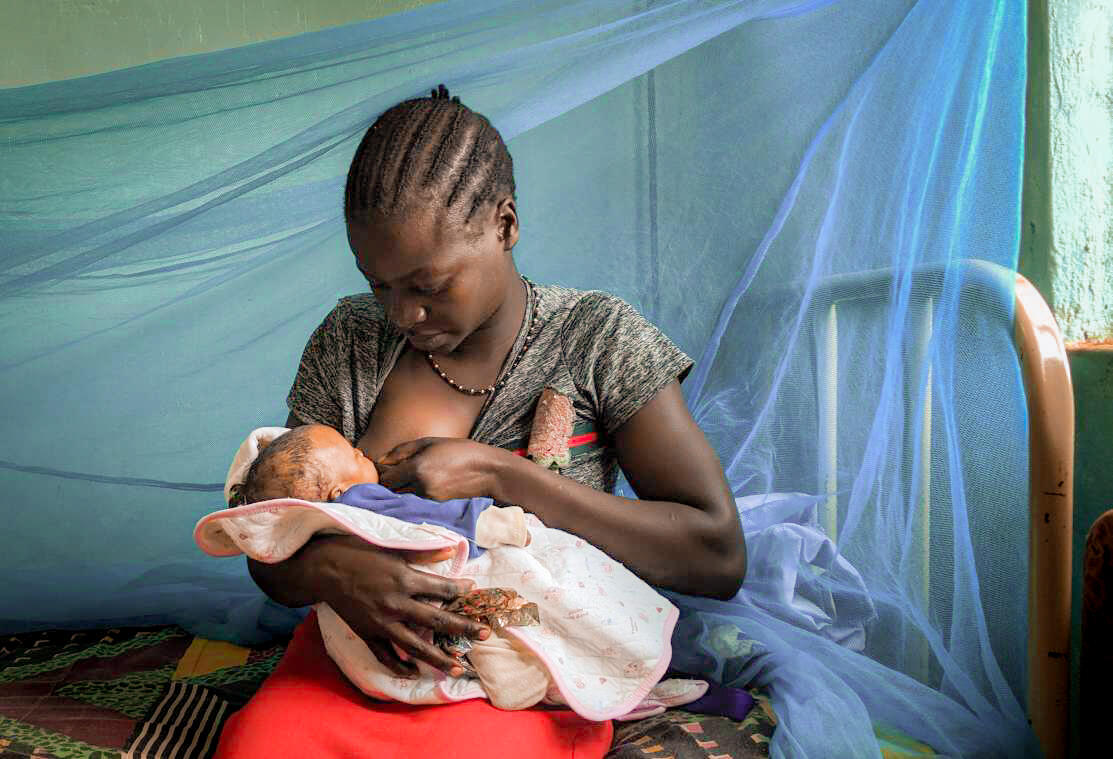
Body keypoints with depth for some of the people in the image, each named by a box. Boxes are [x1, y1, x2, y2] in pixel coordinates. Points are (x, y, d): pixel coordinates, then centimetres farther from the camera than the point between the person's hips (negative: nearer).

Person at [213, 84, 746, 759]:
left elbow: (719, 557, -14)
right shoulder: (349, 340, 2)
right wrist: (329, 570, -22)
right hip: (359, 652, 2)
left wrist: (496, 472, -20)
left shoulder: (598, 336, -6)